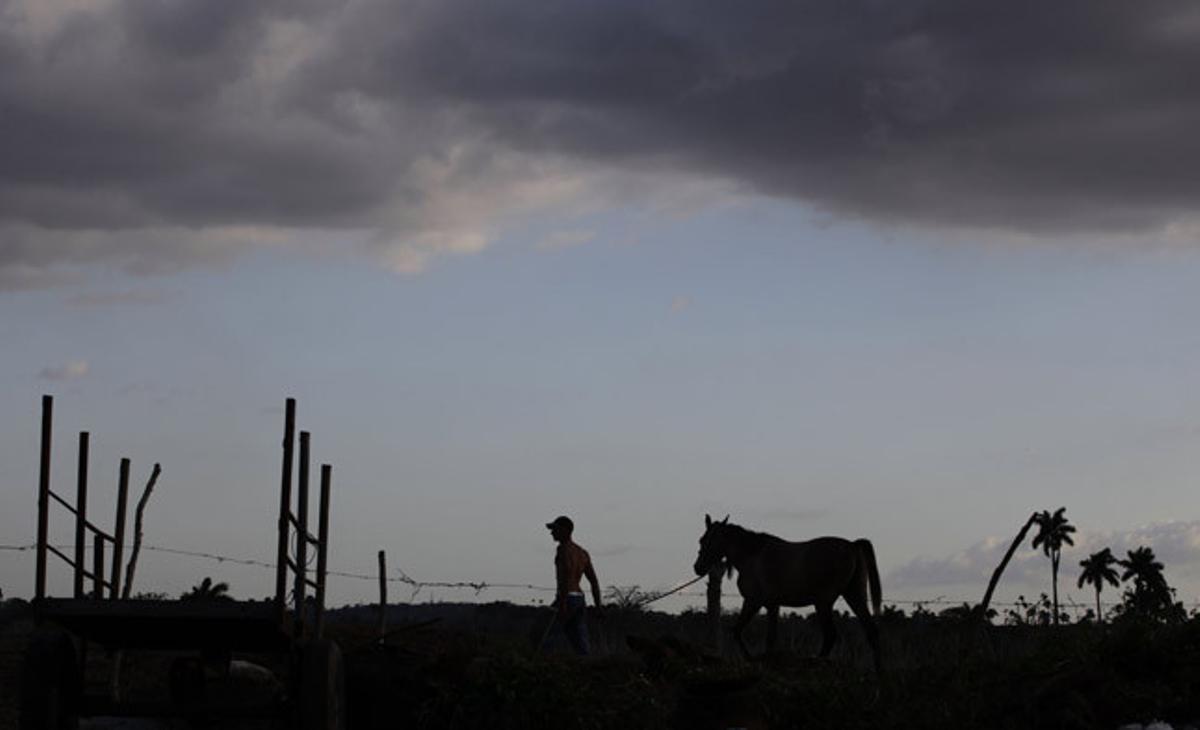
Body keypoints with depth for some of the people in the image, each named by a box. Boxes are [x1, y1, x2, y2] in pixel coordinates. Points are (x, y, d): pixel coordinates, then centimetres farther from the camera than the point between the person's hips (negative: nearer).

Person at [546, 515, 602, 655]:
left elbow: (566, 575, -21)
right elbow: (594, 581, 17)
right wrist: (598, 607, 18)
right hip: (580, 599, 8)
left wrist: (562, 603, -26)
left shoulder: (563, 549, -8)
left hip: (567, 598, -8)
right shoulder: (582, 553, 19)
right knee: (582, 646, 2)